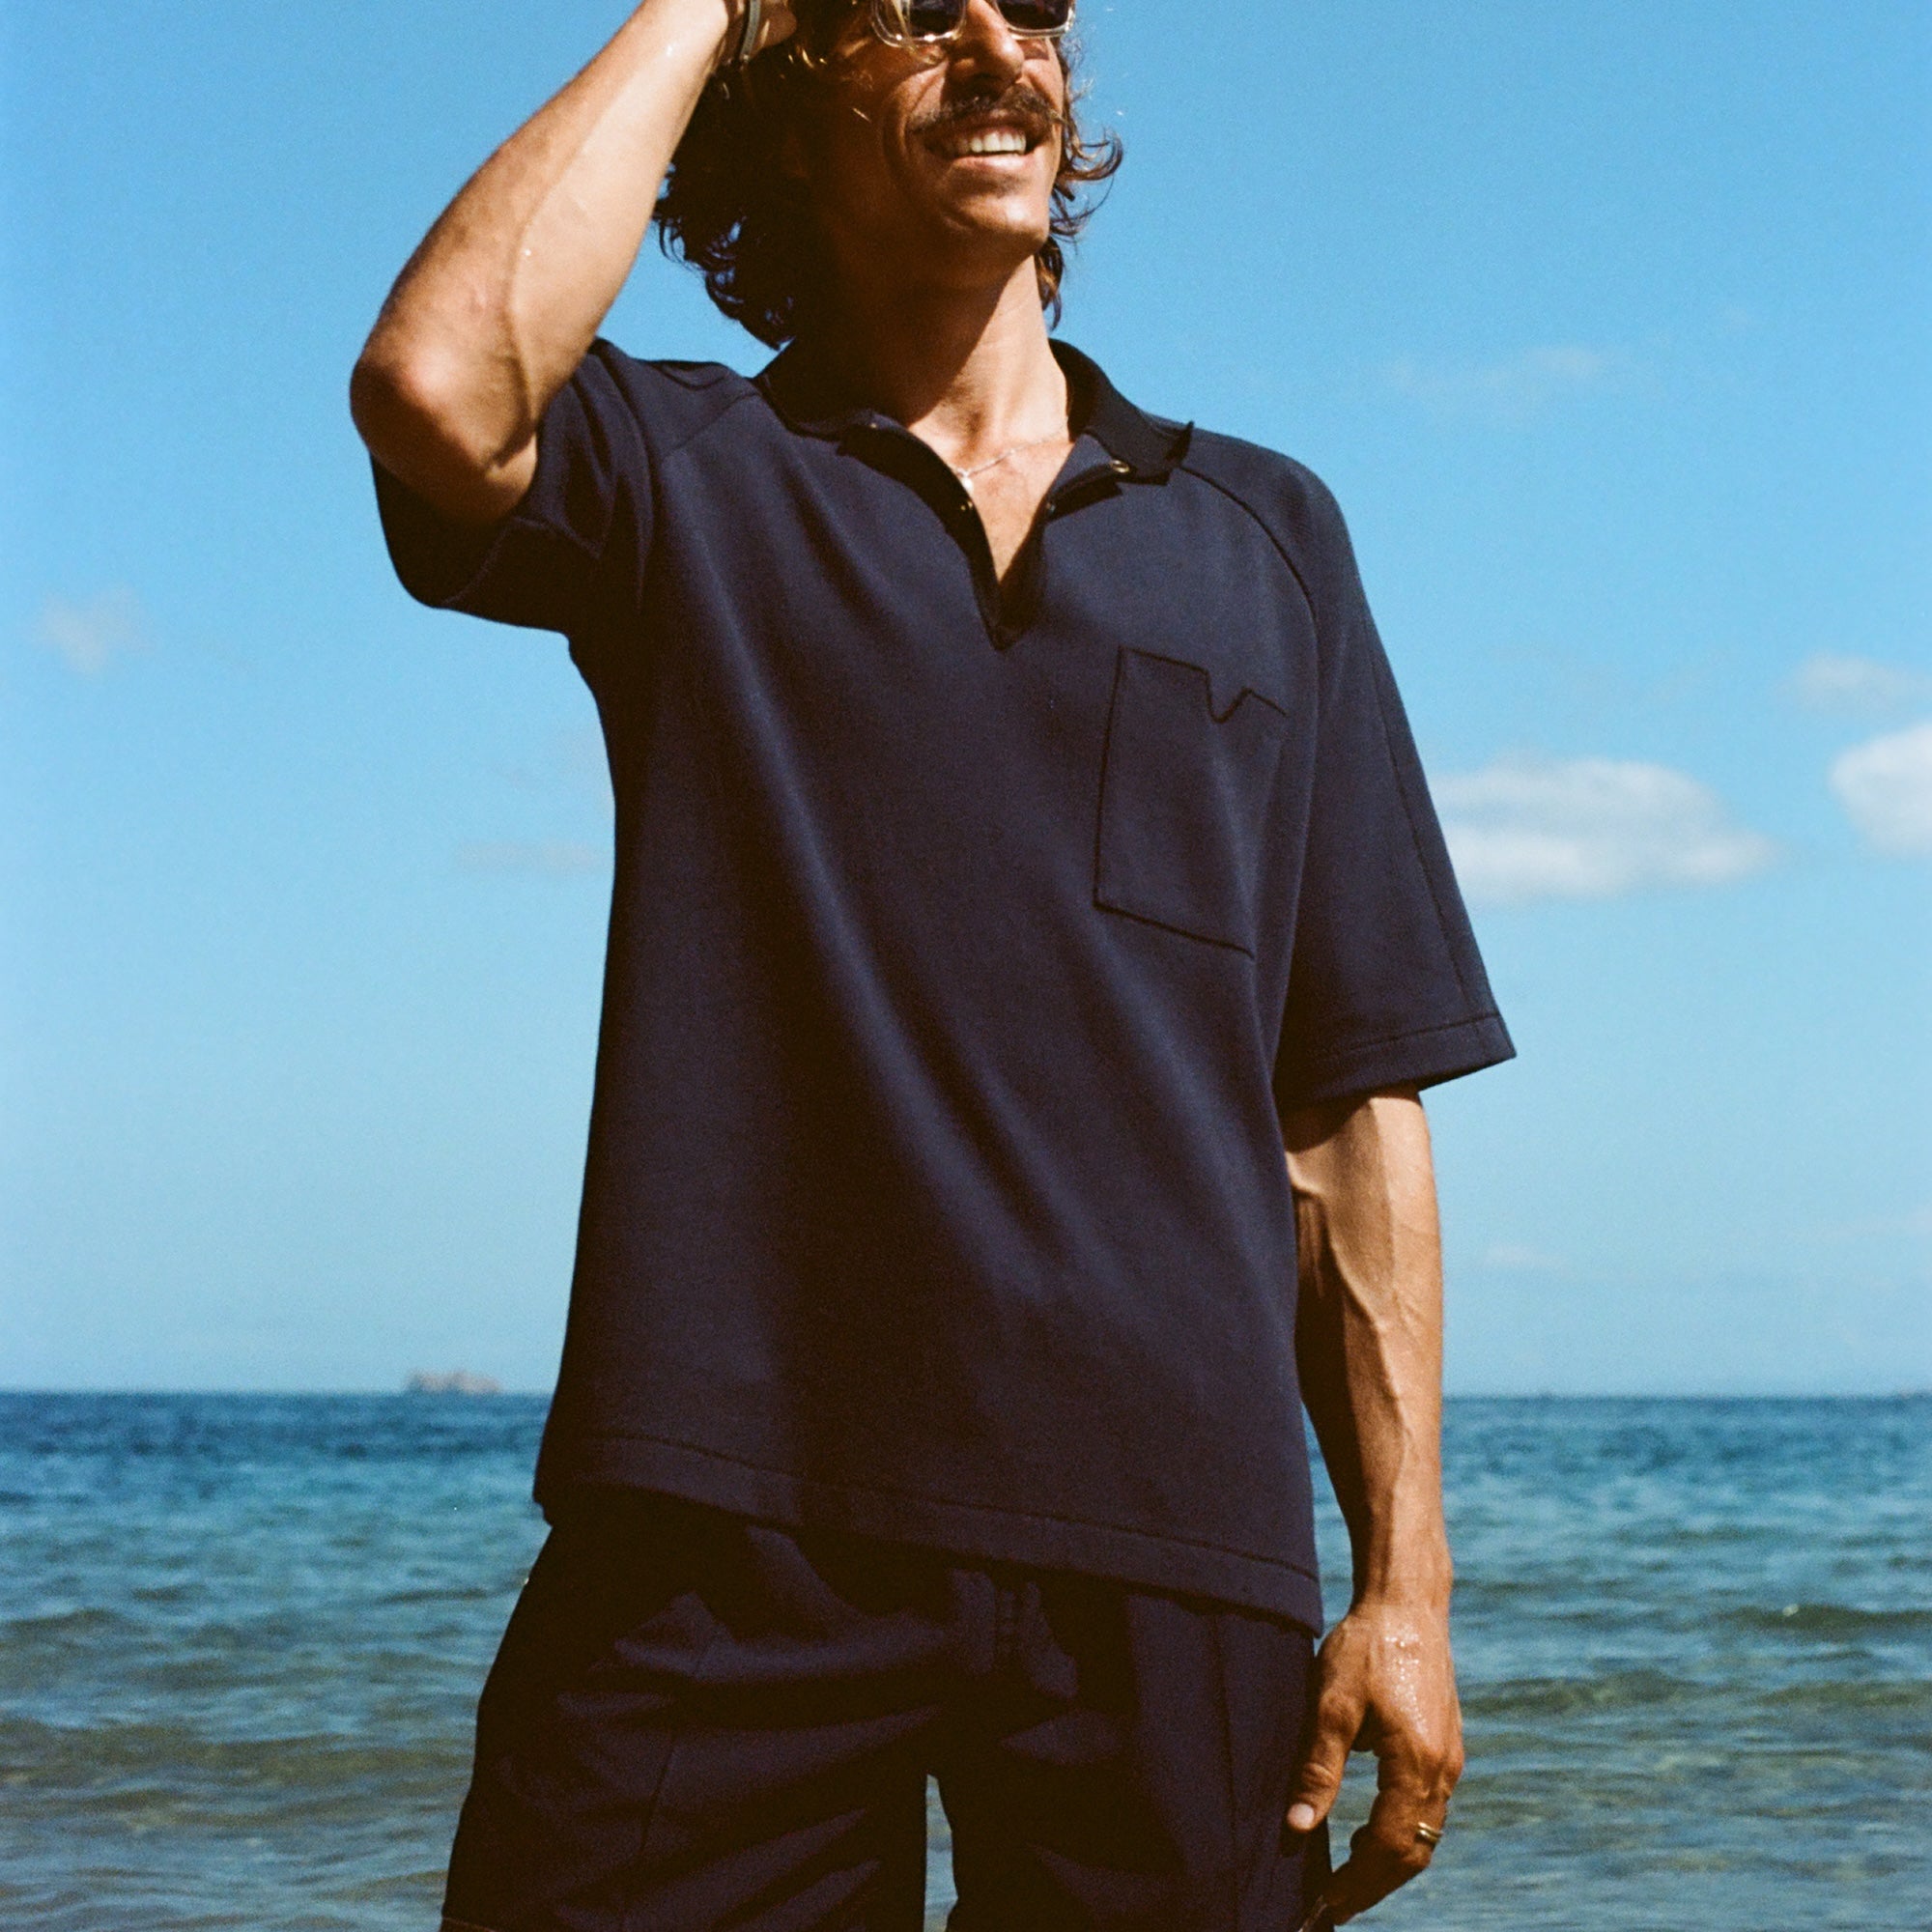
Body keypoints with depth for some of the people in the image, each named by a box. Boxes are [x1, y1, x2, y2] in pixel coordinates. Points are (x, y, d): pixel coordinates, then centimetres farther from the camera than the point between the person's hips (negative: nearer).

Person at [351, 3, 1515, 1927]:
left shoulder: (1266, 534, 15)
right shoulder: (683, 479, 9)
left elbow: (1349, 1098, 12)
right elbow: (440, 387, -17)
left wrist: (1406, 1579, 4)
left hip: (1166, 1550, 2)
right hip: (732, 1548, -2)